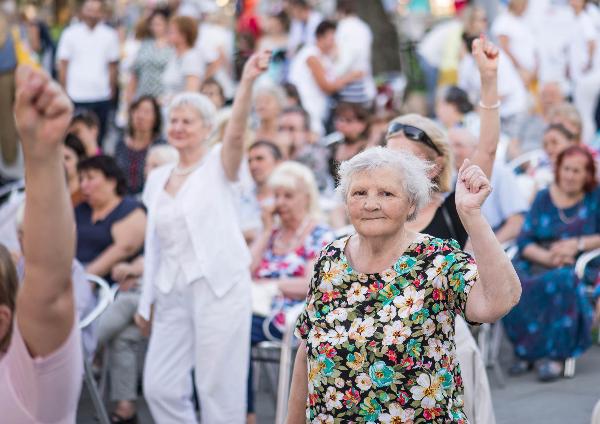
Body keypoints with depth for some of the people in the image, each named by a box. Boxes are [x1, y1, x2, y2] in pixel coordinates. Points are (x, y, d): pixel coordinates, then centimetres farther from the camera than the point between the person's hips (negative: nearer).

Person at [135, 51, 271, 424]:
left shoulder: (218, 164, -1)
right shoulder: (158, 179, 15)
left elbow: (236, 132, -23)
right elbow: (154, 243, 18)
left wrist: (247, 83, -39)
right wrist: (147, 301, 17)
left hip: (219, 286, -6)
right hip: (172, 292, 6)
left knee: (218, 389, -2)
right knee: (160, 386, 6)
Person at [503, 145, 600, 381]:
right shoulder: (544, 198, 15)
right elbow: (524, 241, 5)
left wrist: (577, 244, -10)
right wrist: (546, 256, -13)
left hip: (578, 265, -2)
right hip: (538, 263, 2)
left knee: (561, 281, -39)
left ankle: (555, 355, -31)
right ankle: (525, 351, -19)